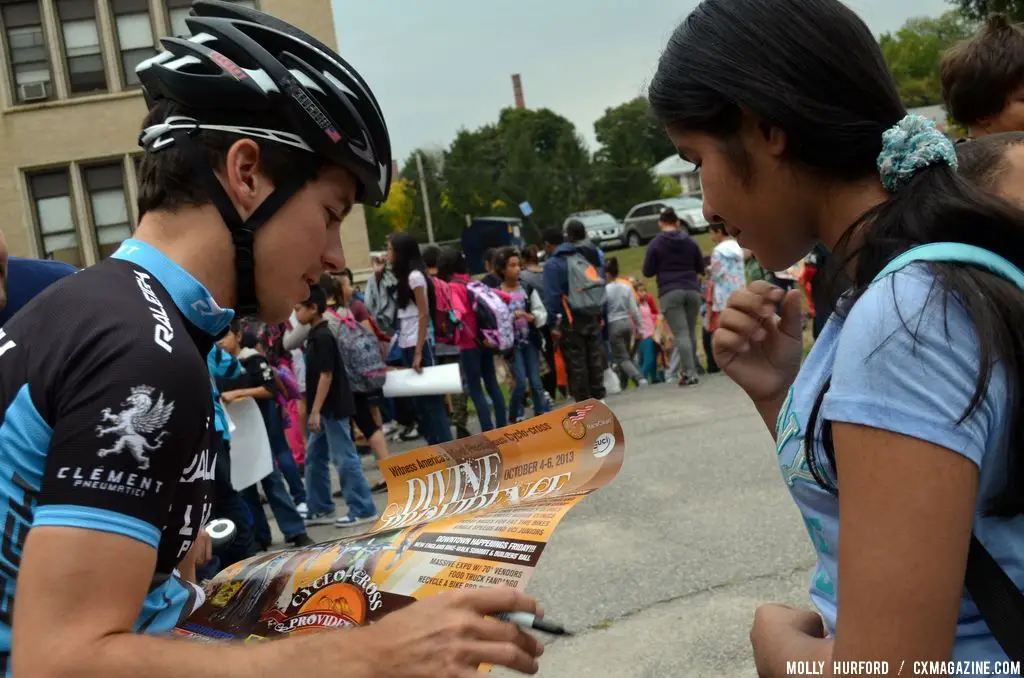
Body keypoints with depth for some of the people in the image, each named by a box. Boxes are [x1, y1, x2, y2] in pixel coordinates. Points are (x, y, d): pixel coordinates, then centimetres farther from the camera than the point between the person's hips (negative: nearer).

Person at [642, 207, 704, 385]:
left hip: (670, 293, -3)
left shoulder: (655, 244, -1)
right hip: (692, 290, 3)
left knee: (680, 333, -7)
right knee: (691, 331, 12)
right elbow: (701, 268, 14)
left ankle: (689, 374, -13)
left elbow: (647, 272, -1)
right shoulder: (691, 242, 9)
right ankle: (690, 370, 15)